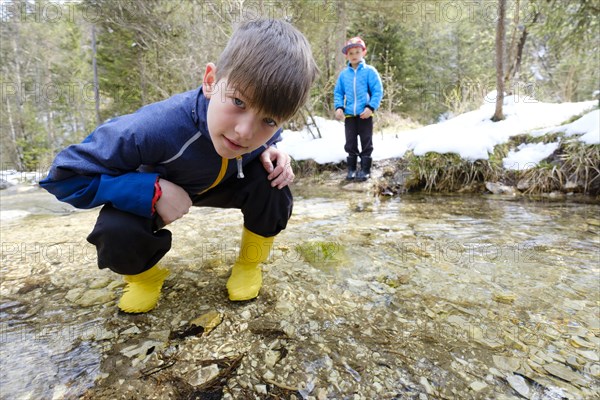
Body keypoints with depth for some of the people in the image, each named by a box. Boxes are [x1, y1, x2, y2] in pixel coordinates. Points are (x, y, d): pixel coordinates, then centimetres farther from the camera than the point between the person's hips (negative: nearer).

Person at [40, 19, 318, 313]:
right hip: (157, 193, -2)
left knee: (270, 182, -24)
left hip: (221, 186, 3)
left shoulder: (265, 123, -27)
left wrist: (269, 153, -25)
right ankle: (144, 274, 8)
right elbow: (63, 176, -30)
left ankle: (250, 263, 3)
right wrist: (152, 190, -40)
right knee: (116, 233, -31)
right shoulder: (156, 128, -41)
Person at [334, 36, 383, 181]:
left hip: (365, 114, -3)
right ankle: (351, 169, 20)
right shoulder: (343, 74, 5)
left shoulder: (369, 71, -3)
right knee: (350, 143, 9)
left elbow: (378, 91, -5)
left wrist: (371, 107, -16)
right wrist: (338, 107, -5)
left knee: (366, 142, 5)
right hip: (349, 115, 3)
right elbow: (338, 92, 10)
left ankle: (365, 170, 14)